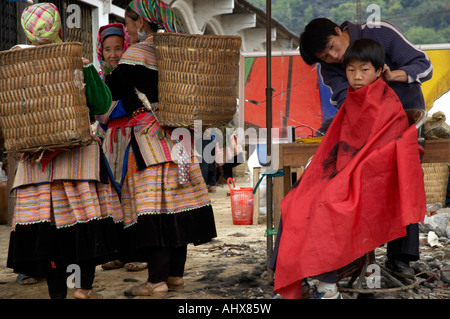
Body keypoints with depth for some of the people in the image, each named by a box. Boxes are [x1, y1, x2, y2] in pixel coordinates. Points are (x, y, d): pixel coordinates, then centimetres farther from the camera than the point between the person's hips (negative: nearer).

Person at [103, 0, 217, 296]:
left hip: (147, 138, -7)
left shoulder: (136, 53, -10)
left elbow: (112, 91, -10)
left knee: (151, 206, -7)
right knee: (175, 202, 8)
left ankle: (158, 280, -8)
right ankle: (176, 273, 15)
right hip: (175, 137, 7)